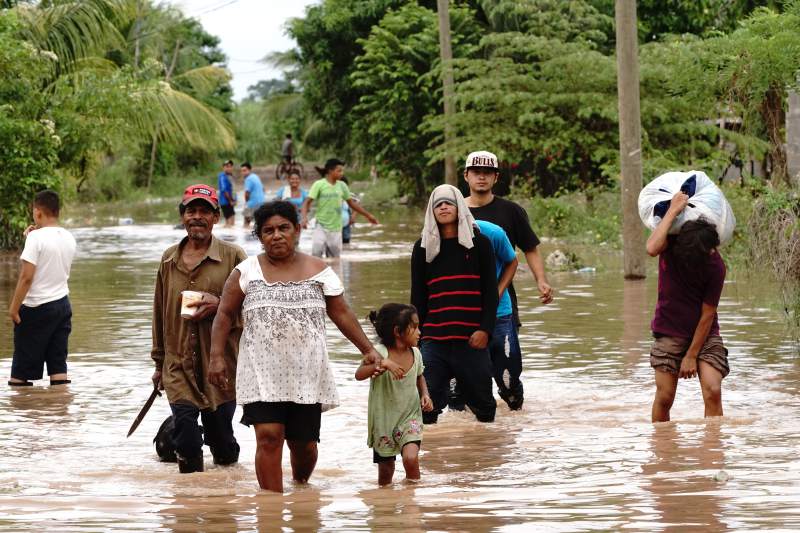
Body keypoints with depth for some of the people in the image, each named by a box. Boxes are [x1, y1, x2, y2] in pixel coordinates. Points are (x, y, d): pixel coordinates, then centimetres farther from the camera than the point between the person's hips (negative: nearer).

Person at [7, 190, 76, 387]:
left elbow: (26, 277, -18)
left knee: (21, 371, 1)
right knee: (58, 365, 7)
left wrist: (14, 307, -11)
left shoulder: (36, 237, -15)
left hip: (37, 307, -7)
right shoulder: (69, 238, 7)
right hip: (63, 304, 7)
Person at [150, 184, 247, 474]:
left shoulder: (233, 257, -1)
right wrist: (159, 363, 20)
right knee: (186, 440, -9)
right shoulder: (169, 260, 10)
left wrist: (220, 305, -18)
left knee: (220, 436, 7)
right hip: (178, 365, 2)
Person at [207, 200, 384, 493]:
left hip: (307, 375, 2)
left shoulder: (318, 271, 7)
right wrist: (217, 357, -3)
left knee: (304, 444, 8)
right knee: (269, 437, -15)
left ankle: (301, 488, 37)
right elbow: (225, 315, 6)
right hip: (263, 373, -2)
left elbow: (342, 314, 9)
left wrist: (368, 349, 2)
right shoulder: (247, 272, 3)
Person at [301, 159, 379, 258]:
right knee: (316, 254, -13)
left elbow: (352, 203, 17)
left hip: (336, 229, 4)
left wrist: (368, 215, 20)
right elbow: (307, 202, -12)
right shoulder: (319, 184, -8)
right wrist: (305, 217, -30)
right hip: (321, 227, -4)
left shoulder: (342, 186, 5)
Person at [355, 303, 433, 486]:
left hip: (410, 416, 2)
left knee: (411, 457, -23)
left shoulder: (415, 353, -2)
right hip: (383, 420, -2)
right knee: (386, 470, 9)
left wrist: (425, 394, 0)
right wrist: (383, 364, -43)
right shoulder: (380, 352, -16)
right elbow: (359, 375, -30)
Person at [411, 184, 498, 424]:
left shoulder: (479, 244, 6)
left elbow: (491, 291, 3)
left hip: (471, 339, -1)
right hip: (434, 339, 1)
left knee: (482, 403, 6)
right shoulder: (423, 248, 11)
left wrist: (485, 329, -8)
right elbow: (418, 297, 14)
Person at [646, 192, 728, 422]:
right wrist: (673, 211, -34)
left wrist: (691, 355, -12)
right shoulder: (672, 241, -13)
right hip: (669, 331, 1)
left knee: (713, 391, -16)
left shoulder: (715, 266, -19)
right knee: (664, 397, -4)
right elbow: (652, 249, -38)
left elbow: (707, 314, -14)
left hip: (704, 333, -1)